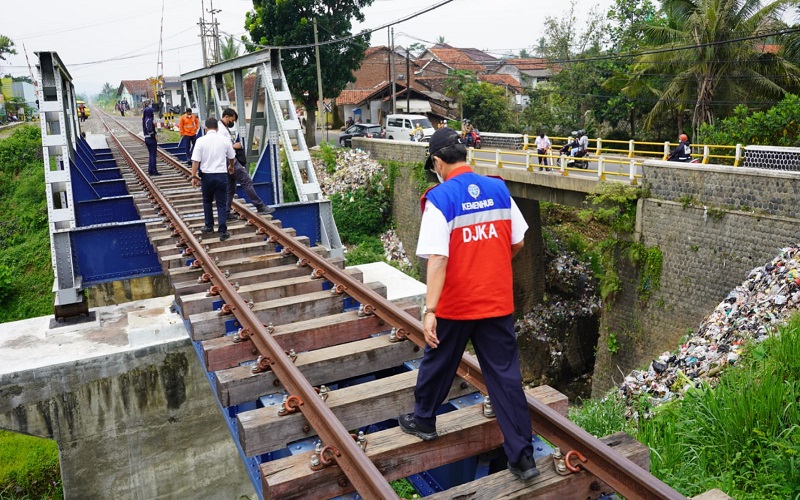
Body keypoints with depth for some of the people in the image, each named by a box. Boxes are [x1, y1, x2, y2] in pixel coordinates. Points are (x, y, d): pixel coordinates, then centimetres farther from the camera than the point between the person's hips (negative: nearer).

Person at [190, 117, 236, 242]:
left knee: (207, 201, 21)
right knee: (221, 204, 5)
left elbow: (195, 160, -9)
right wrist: (231, 167, 35)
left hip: (207, 175, 0)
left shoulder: (201, 140, -6)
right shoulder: (225, 139, 0)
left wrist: (194, 176, -1)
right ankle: (223, 231, 0)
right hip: (221, 175, 1)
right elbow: (231, 157, 15)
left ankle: (209, 226, 27)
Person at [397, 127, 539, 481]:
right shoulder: (499, 189, 1)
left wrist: (429, 311, -22)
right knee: (506, 375, 10)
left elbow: (437, 259, -22)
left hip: (455, 305, -4)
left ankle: (423, 421, 40)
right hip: (498, 302, 4)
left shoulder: (440, 198, -14)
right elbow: (518, 243, 7)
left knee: (438, 363, 18)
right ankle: (522, 456, 15)